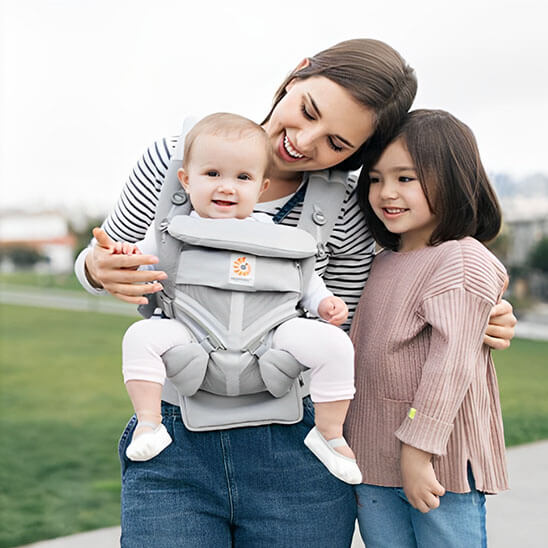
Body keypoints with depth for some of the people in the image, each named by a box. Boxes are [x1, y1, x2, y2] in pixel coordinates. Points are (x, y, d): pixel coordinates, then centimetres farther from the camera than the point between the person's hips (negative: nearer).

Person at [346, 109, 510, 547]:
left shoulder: (463, 261, -13)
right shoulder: (384, 263, 13)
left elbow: (451, 364, -19)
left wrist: (418, 450, -20)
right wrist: (354, 453, 20)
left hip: (437, 466, -7)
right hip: (372, 465, 7)